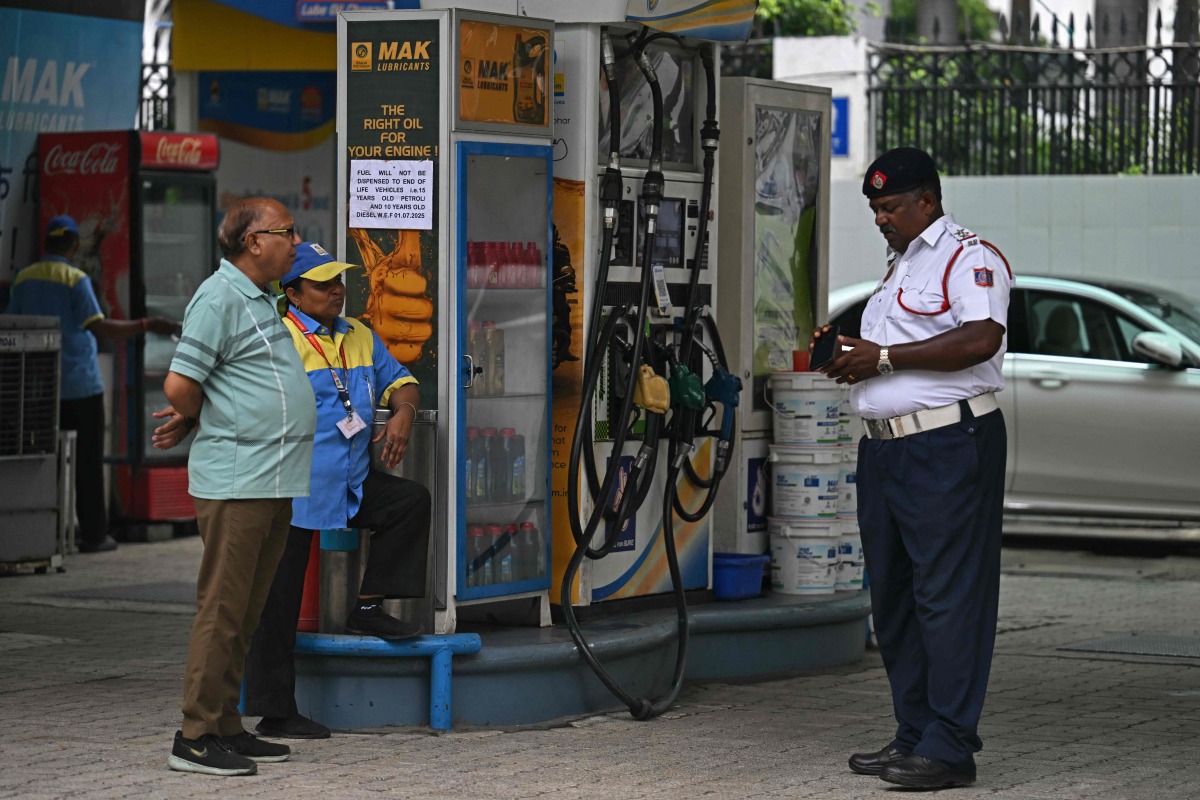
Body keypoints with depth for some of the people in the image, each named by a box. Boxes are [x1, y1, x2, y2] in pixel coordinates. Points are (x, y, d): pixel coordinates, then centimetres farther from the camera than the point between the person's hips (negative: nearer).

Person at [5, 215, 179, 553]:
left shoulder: (24, 279, 5)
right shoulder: (75, 279, -11)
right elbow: (99, 327, -19)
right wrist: (145, 325, -19)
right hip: (80, 384, -5)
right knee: (88, 460, 0)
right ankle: (93, 534, -1)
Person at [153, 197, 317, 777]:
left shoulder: (262, 298, 19)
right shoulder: (220, 296, -12)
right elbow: (179, 385, -16)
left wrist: (192, 417, 10)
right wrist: (195, 417, 3)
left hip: (274, 481, 9)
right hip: (236, 482, -9)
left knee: (245, 612, 12)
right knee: (222, 609, -7)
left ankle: (226, 727, 18)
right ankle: (196, 737, -4)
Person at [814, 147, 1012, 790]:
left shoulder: (969, 258, -6)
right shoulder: (899, 267, 25)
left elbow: (982, 337, -22)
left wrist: (884, 357, -19)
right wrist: (844, 352, 12)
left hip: (948, 446, -10)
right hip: (885, 448, 10)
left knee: (948, 594, -9)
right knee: (893, 597, 11)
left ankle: (948, 746, -8)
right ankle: (913, 734, 18)